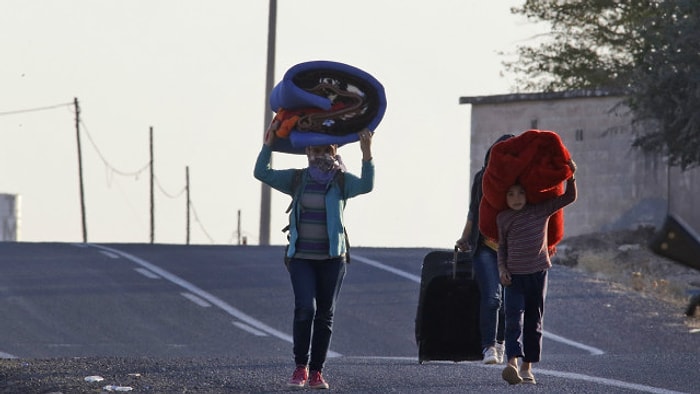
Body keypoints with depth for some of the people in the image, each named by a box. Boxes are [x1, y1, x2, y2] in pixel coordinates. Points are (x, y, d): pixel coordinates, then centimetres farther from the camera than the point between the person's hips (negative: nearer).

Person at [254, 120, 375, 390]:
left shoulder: (342, 181, 0)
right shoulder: (297, 179, 4)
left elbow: (366, 186, -19)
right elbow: (262, 174, -3)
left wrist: (367, 155, -32)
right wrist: (268, 145, -15)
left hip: (332, 258, 0)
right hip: (301, 258, 0)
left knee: (325, 315, 5)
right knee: (305, 308, -17)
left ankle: (316, 372, 13)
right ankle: (301, 366, -3)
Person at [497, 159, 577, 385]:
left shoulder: (541, 211, 2)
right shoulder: (503, 218, 4)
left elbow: (569, 197, 8)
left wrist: (570, 177, -3)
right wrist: (502, 268, 3)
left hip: (538, 272, 1)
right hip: (514, 275, -1)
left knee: (534, 321, 5)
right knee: (514, 318, -15)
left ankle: (527, 367, 12)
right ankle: (512, 363, -29)